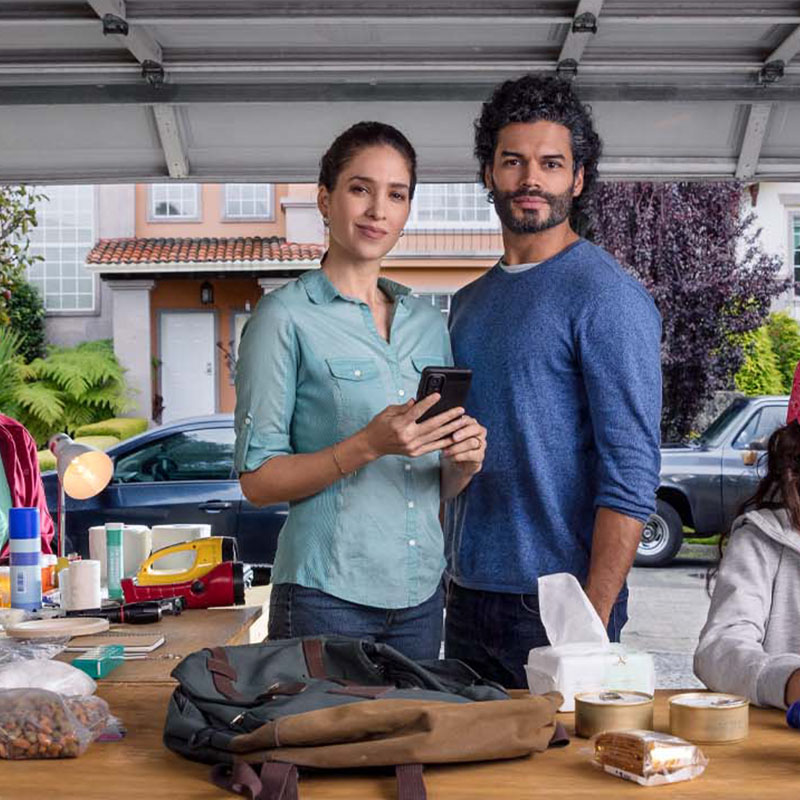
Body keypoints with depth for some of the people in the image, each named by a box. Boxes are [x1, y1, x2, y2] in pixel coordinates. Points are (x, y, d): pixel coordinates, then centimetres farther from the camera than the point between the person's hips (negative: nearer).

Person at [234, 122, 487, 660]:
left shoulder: (428, 321, 11)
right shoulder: (286, 317, -7)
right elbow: (258, 479, -10)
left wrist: (464, 460, -6)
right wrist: (368, 445, -22)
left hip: (421, 594, 6)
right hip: (327, 595, -5)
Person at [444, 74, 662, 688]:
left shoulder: (607, 297, -11)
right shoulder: (471, 301, 12)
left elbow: (631, 476, -16)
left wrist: (591, 622, -20)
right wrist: (451, 578, 9)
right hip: (468, 600, 7)